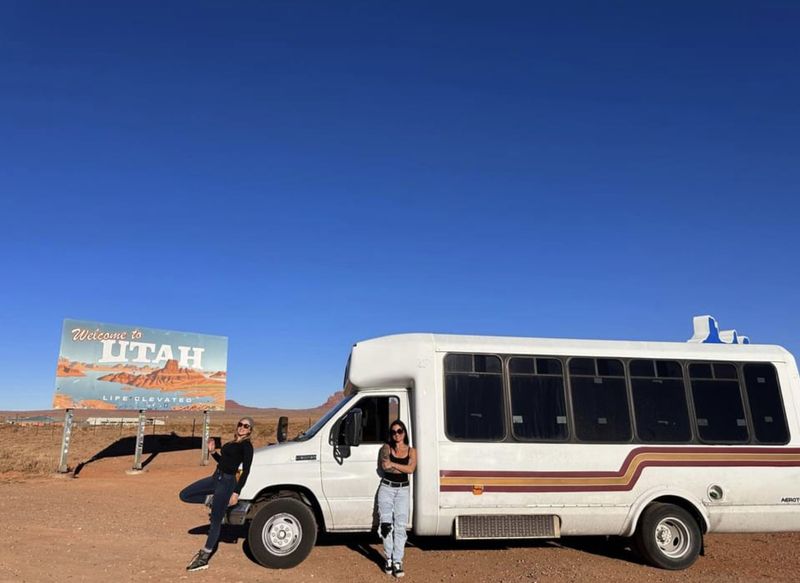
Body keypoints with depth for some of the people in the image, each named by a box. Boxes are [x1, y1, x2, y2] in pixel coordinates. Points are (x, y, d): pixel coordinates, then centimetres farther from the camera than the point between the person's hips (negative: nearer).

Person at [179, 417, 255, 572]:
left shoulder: (247, 445, -12)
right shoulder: (233, 442, 12)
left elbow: (246, 471, -16)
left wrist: (236, 492, -21)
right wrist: (212, 452, 5)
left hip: (227, 482, -9)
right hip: (215, 477, 9)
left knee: (215, 521, 0)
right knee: (184, 495, 9)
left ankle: (204, 558, 11)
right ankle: (214, 501, 16)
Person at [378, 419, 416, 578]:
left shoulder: (411, 451, 6)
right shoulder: (387, 447, 3)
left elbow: (411, 469, -11)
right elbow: (385, 466, -12)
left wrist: (393, 464, -12)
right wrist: (403, 468, -13)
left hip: (403, 490, 1)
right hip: (386, 488, -1)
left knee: (400, 526, -5)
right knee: (386, 524, -8)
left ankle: (397, 562, -2)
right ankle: (388, 558, 5)